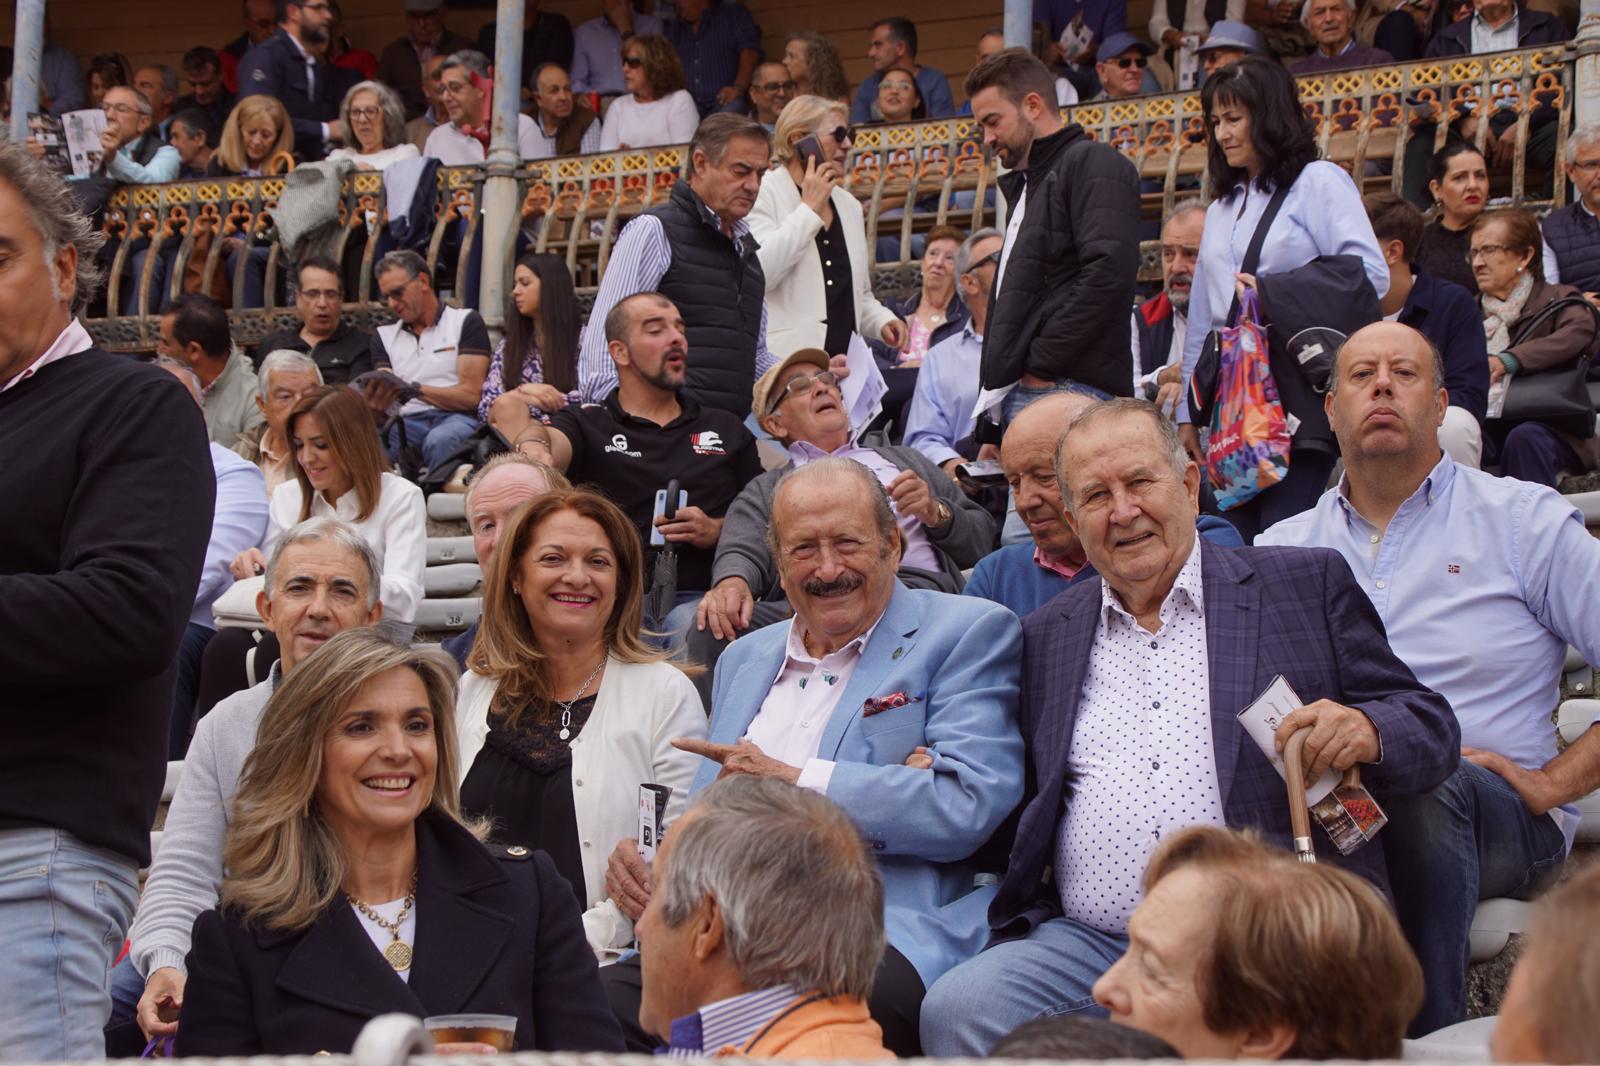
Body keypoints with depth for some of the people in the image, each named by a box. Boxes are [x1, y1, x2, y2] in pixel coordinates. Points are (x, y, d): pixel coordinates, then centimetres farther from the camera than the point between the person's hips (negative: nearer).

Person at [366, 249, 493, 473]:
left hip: (458, 418, -3)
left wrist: (415, 389, -15)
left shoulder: (466, 321, 9)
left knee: (439, 440, -40)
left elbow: (471, 396, -2)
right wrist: (375, 403, -16)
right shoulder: (384, 335, 24)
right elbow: (382, 398, 10)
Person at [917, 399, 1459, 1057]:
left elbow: (1432, 728, 9)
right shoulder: (1044, 637, 22)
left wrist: (1365, 731, -13)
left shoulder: (1304, 585, 13)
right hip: (1089, 943, 3)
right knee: (957, 1010, -25)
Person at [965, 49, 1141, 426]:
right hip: (1020, 395, 9)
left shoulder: (1092, 164, -2)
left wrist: (1041, 366, -15)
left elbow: (1108, 271, -17)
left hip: (1067, 390, -9)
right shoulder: (1026, 184, 29)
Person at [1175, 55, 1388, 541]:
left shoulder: (1319, 182, 3)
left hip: (1296, 403, -6)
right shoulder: (1223, 204, 23)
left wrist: (1279, 299, -16)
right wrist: (1188, 410, 19)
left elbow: (1371, 276, -11)